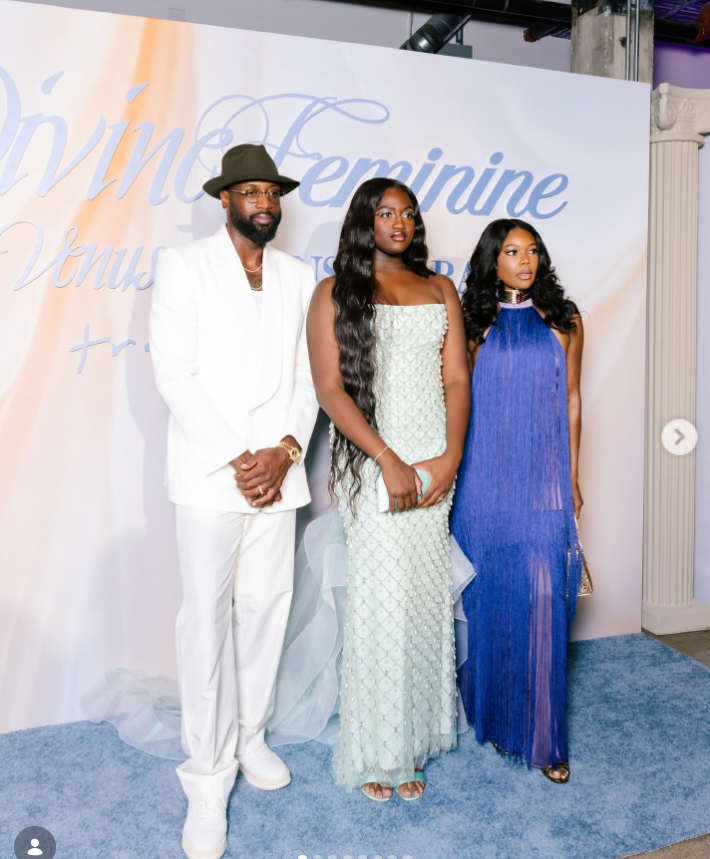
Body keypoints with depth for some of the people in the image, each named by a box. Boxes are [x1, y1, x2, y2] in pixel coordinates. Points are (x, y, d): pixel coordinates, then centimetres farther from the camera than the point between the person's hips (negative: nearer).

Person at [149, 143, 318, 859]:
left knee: (265, 610, 10)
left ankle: (249, 735, 31)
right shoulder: (183, 266, 1)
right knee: (207, 620, 0)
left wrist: (286, 450, -7)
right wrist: (234, 459, -12)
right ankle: (208, 779, 14)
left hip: (277, 472, 4)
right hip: (208, 474, -4)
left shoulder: (298, 277, 13)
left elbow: (307, 377, 9)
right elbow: (174, 374, -7)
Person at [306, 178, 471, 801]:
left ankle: (413, 741, 24)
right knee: (380, 600, -1)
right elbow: (330, 387, -6)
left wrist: (450, 457, -7)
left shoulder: (439, 290, 14)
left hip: (435, 464, 4)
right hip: (370, 463, -3)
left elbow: (457, 378, 7)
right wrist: (389, 460, -14)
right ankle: (374, 753, 18)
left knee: (425, 600, 7)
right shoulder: (336, 292, 3)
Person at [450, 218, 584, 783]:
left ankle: (542, 733, 11)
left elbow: (571, 398, 9)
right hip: (485, 479, 0)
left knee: (544, 599, -3)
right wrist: (451, 469, 5)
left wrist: (572, 477, 7)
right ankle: (491, 712, 25)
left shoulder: (563, 320, 7)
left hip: (544, 480, 0)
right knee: (488, 594, 7)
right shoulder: (475, 322, 5)